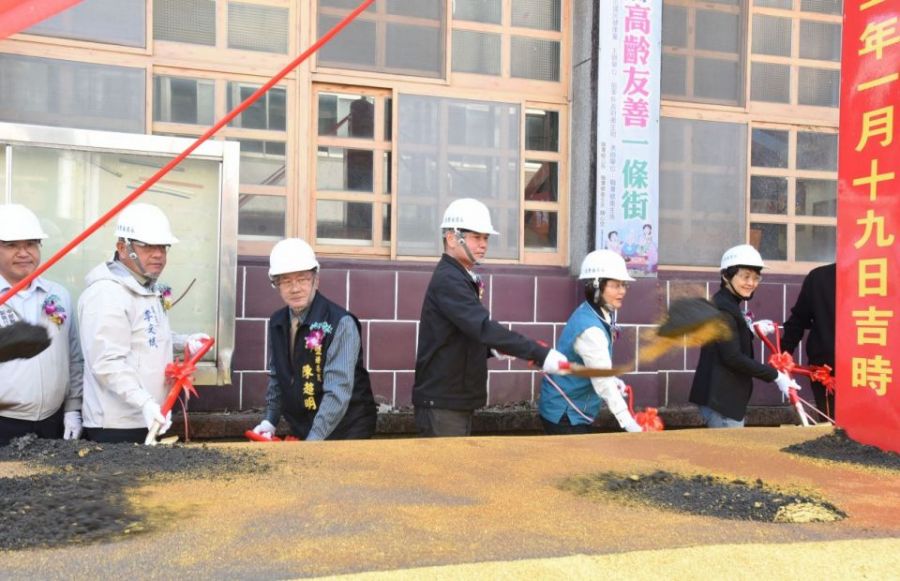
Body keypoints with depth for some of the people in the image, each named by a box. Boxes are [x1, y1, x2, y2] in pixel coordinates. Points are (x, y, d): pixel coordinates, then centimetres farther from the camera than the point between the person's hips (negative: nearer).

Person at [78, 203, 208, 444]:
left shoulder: (151, 288, 14)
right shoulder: (107, 293, -18)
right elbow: (108, 363, -25)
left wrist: (184, 342, 13)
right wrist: (144, 403, -33)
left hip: (149, 421, 10)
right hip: (117, 426, -9)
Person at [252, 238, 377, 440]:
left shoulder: (341, 324, -19)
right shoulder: (277, 323, 2)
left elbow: (338, 393, -24)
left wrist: (312, 443, -29)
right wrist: (270, 421, 3)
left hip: (346, 432, -5)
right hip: (301, 431, 5)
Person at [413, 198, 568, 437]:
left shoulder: (460, 279, 14)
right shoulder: (448, 280, -18)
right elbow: (484, 327, -30)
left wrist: (493, 350, 1)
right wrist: (541, 354, -34)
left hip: (458, 401, 10)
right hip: (441, 403, -10)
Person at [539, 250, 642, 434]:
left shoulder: (597, 316, 2)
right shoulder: (590, 328, -27)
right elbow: (603, 384, -28)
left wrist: (614, 381, -3)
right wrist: (631, 426, -28)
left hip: (575, 412, 9)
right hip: (564, 414, -9)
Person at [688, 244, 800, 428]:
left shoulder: (728, 305, 15)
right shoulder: (723, 308, -17)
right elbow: (733, 357, -22)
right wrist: (776, 376, -18)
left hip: (726, 398, 11)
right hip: (720, 400, -11)